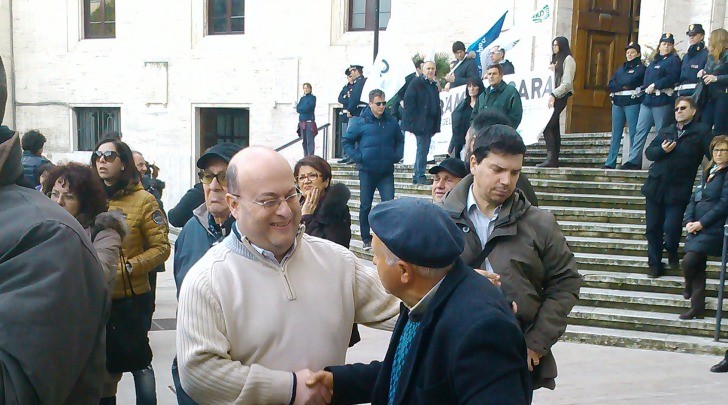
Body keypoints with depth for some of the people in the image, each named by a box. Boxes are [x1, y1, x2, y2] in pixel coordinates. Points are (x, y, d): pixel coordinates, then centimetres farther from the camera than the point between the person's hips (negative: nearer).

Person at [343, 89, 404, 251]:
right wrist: (357, 157, -8)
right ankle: (366, 238, 18)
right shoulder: (360, 122, -5)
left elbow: (400, 140, 20)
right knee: (365, 206, 7)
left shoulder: (391, 121, 5)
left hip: (386, 172, 2)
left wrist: (397, 155, 6)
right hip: (367, 171, -2)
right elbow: (346, 141, 0)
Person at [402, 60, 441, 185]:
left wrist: (436, 125, 13)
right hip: (420, 123, -8)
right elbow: (408, 101, -13)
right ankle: (420, 176, -3)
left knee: (423, 150, 11)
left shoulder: (434, 85, 17)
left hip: (430, 124, 8)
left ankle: (418, 177, 18)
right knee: (422, 149, -9)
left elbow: (436, 105, 21)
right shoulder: (416, 83, -7)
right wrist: (412, 122, -18)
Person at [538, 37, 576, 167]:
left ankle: (551, 158, -20)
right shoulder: (555, 60, 23)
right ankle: (554, 159, 5)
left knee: (547, 127, -17)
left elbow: (567, 83, -12)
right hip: (553, 97, 8)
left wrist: (554, 95, -21)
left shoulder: (568, 59, -2)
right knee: (554, 128, 5)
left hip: (560, 97, -8)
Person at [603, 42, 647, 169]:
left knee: (633, 133, -7)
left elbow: (632, 80, -11)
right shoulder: (621, 68, 21)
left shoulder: (641, 68, 5)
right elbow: (611, 85, 9)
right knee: (615, 133, 2)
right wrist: (624, 86, -6)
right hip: (617, 103, 5)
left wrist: (619, 84, 3)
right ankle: (610, 163, 1)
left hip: (632, 102, -5)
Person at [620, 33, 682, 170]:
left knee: (662, 132, -4)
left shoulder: (674, 60, 0)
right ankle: (633, 160, 0)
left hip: (662, 100, -7)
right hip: (647, 99, 7)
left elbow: (672, 78, -14)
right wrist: (645, 88, 6)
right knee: (640, 129, 1)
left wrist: (654, 85, -16)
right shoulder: (654, 61, 24)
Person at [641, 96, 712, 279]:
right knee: (652, 229, 5)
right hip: (656, 187, 4)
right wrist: (662, 150, -6)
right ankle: (655, 264, 18)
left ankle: (672, 251, 24)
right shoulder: (665, 131, 15)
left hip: (678, 191, -4)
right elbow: (648, 152, 13)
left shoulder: (701, 132, 0)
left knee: (671, 228, -8)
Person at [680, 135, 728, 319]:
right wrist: (688, 221, -1)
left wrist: (701, 222, -14)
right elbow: (694, 199, 15)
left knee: (688, 262, -14)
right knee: (697, 266, 5)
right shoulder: (708, 172, 18)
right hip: (698, 227, 7)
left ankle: (689, 288, 17)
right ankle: (697, 308, 11)